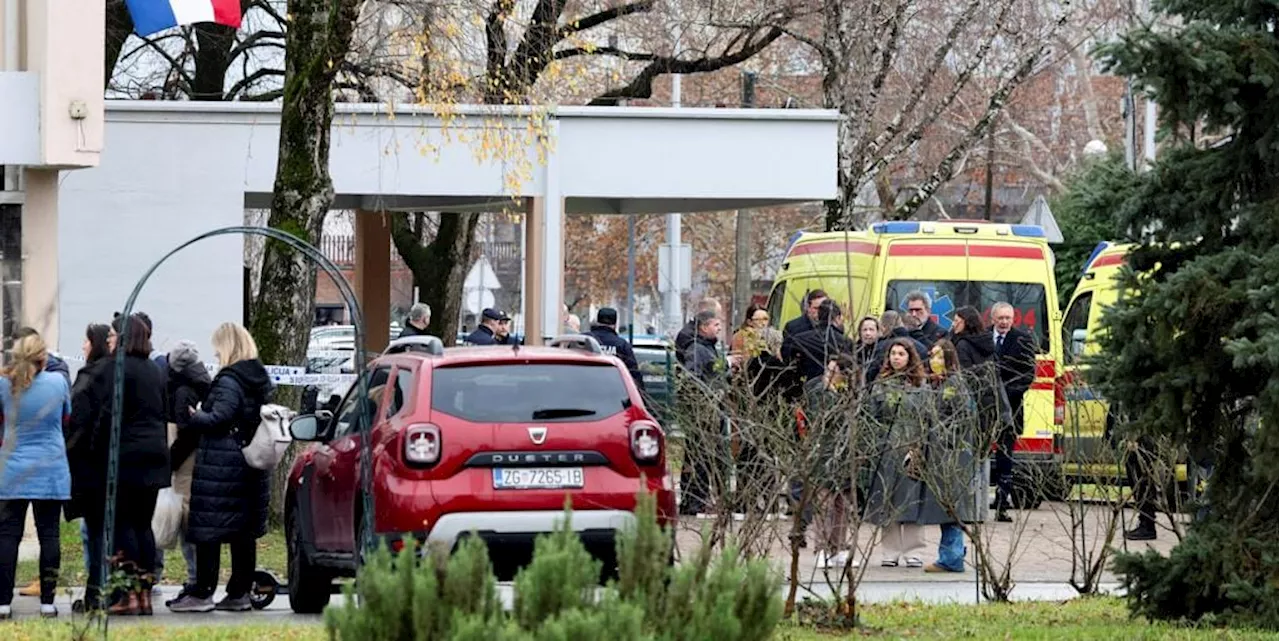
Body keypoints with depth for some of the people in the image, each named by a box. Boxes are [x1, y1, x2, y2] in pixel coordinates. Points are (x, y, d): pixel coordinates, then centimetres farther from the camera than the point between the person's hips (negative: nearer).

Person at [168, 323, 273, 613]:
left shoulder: (229, 380, -15)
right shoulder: (261, 379, 11)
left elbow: (219, 418, -23)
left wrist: (192, 419, -6)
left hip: (220, 463, -9)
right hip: (252, 467, 9)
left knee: (208, 530, -3)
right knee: (244, 531, 10)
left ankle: (202, 593, -3)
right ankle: (239, 593, 13)